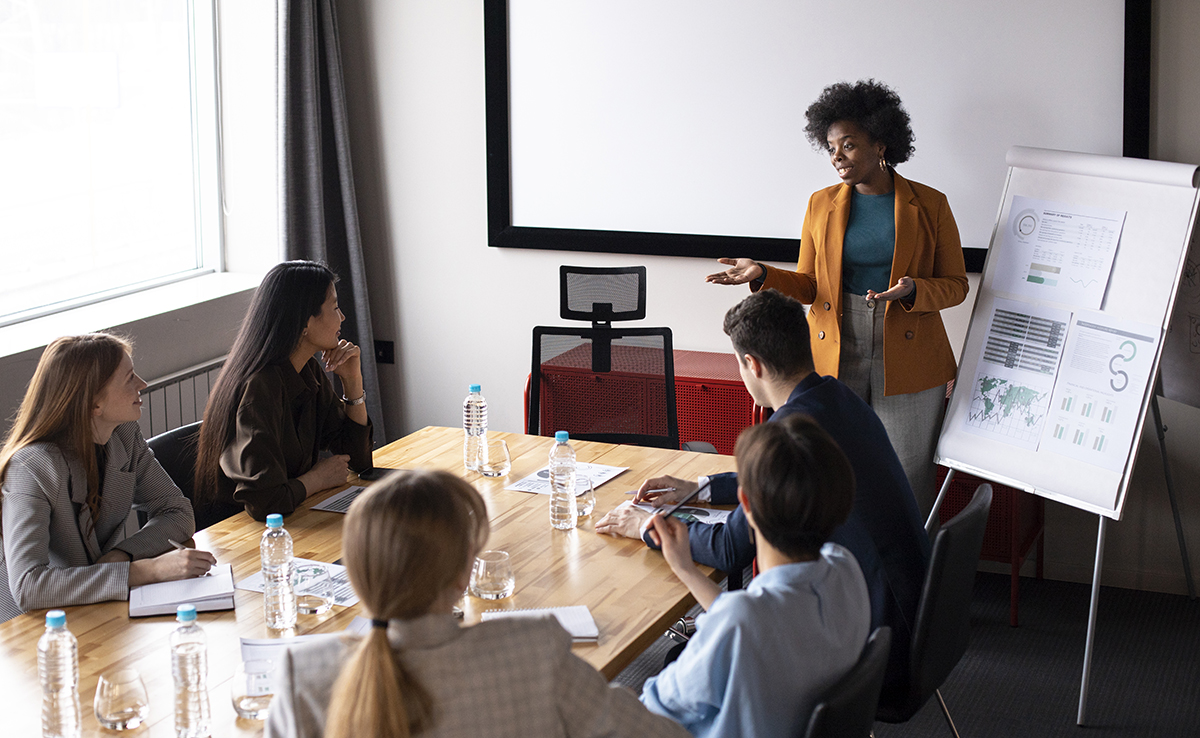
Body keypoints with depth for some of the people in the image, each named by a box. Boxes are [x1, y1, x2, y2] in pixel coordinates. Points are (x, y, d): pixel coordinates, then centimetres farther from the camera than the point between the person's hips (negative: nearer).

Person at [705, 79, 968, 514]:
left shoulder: (929, 205, 0)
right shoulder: (821, 205, 8)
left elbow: (956, 285, 3)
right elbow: (809, 286, 10)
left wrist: (912, 291, -17)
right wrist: (762, 275, -7)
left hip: (907, 360, -2)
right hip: (835, 358, 2)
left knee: (908, 478, 1)